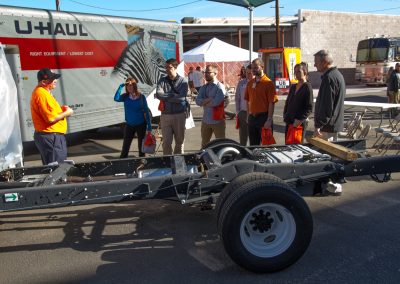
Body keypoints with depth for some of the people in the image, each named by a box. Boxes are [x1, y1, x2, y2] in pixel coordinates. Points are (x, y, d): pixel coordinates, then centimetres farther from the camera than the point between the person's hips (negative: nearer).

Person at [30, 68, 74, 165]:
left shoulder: (43, 92, 14)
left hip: (51, 136, 11)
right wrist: (66, 113, -10)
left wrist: (61, 109, 11)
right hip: (51, 137, -11)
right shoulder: (42, 94, -19)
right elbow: (51, 119, -24)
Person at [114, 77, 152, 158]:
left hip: (141, 125, -1)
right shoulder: (125, 97, -3)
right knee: (125, 147, 3)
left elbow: (146, 112, -5)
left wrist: (149, 126, -8)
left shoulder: (141, 97, -7)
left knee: (141, 146, 9)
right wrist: (121, 86, -21)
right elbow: (116, 98, -23)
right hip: (129, 125, 2)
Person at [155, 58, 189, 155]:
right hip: (165, 115, 1)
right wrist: (174, 95, -13)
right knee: (166, 142, 1)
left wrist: (165, 97, -9)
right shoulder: (162, 80, 4)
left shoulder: (183, 81, -2)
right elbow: (158, 94, -12)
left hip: (179, 115, -1)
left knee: (179, 141, 10)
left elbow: (181, 98, -15)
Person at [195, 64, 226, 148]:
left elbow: (216, 102, -22)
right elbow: (198, 101, -4)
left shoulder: (220, 87, -9)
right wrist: (209, 99, -18)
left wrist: (204, 102, -8)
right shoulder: (203, 87, 9)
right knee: (204, 144, 15)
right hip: (205, 121, 6)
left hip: (217, 121, -6)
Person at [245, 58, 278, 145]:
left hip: (263, 117, -6)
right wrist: (249, 116, 10)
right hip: (252, 118, 6)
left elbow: (272, 103, -13)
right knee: (253, 145, 14)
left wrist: (269, 120, -18)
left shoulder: (268, 83, -9)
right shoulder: (250, 83, 10)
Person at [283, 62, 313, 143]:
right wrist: (285, 116, 7)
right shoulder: (293, 87, 14)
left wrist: (300, 119, -18)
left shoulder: (307, 86, -6)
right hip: (289, 121, 7)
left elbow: (309, 108, -12)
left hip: (300, 122, -7)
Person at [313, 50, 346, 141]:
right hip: (336, 124, 11)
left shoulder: (329, 77, -19)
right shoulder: (338, 74, 15)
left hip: (327, 127, -11)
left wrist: (318, 126, -22)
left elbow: (326, 105, -24)